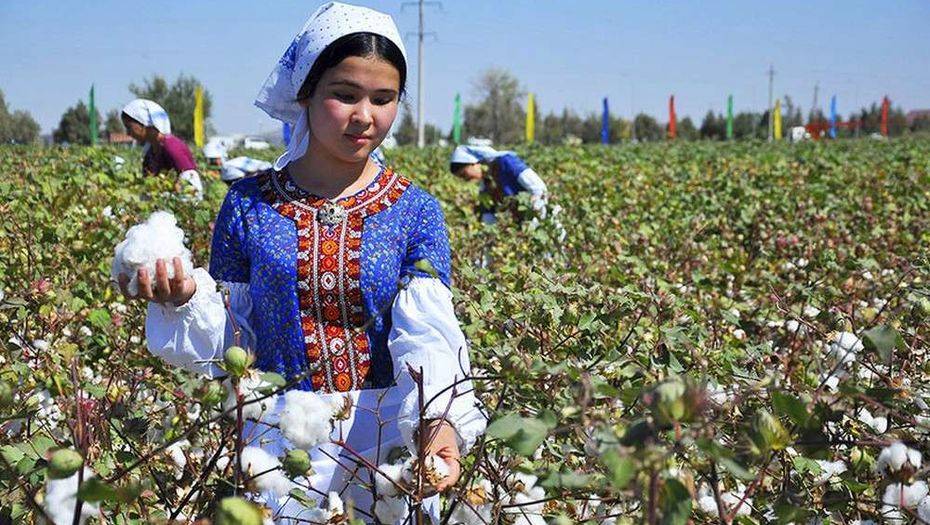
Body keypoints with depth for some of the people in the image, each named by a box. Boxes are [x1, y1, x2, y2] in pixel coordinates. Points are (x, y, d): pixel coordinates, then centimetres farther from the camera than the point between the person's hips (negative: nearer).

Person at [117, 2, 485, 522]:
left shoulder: (415, 212, -4)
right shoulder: (249, 205, -2)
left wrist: (443, 419, -34)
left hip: (390, 435, 0)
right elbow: (230, 339, 2)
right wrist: (184, 300, -18)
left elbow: (429, 337, -16)